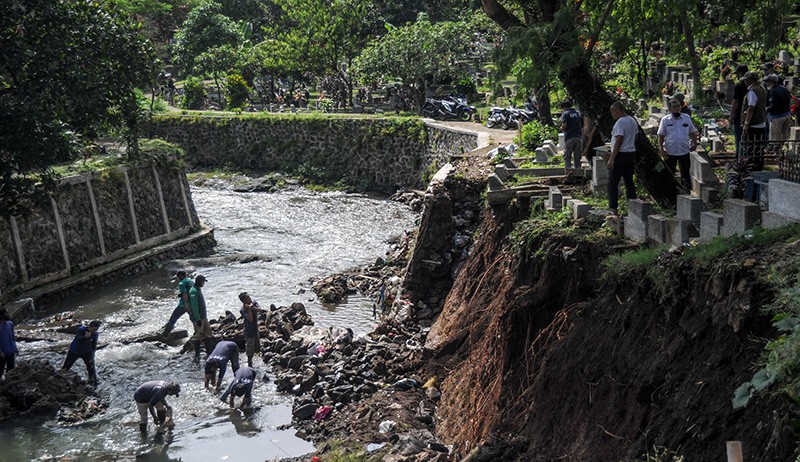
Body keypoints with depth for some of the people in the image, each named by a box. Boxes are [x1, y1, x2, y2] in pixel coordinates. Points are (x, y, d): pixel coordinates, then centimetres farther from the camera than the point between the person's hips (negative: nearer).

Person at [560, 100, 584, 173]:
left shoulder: (565, 113, -2)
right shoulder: (578, 113, 17)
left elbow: (564, 124, -17)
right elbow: (582, 126, 17)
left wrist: (562, 128, 2)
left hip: (569, 137, -5)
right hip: (579, 137, 5)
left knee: (567, 156, 1)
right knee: (577, 156, 11)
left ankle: (569, 168, -16)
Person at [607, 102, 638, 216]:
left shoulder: (620, 123, -16)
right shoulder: (633, 121, 12)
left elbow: (618, 142, -21)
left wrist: (612, 159, -21)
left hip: (620, 155, -9)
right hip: (632, 154, 9)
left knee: (612, 183, -3)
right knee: (629, 182, 13)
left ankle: (614, 209, -7)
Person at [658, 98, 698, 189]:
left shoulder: (687, 118, 4)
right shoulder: (665, 120, -2)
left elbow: (693, 132, 13)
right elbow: (661, 136, -1)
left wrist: (694, 143, 2)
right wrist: (661, 150, -8)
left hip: (684, 151, 1)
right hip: (670, 152, -1)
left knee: (685, 173, 8)